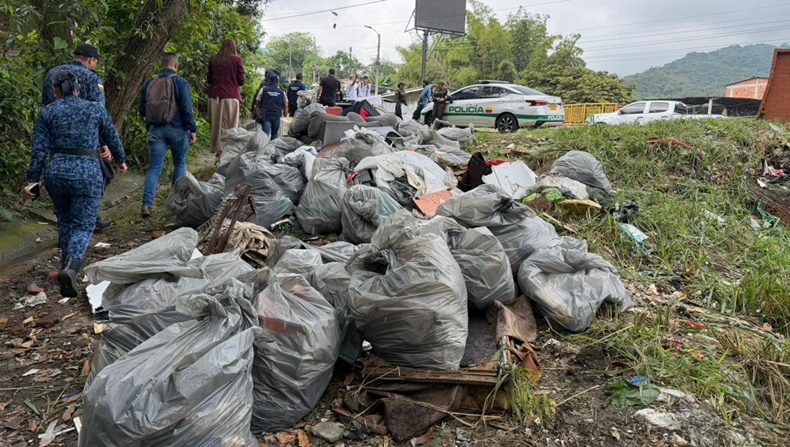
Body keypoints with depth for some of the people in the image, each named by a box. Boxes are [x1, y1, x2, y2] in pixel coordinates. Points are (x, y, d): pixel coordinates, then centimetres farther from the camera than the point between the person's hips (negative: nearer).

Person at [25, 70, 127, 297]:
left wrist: (33, 180, 4)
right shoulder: (96, 109, 3)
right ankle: (70, 268, -23)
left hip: (56, 172, 3)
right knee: (83, 226, 0)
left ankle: (67, 265, 30)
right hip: (87, 173, -2)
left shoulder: (47, 112, 5)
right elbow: (112, 138, 14)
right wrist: (121, 160, 31)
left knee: (65, 221, 22)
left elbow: (39, 149, 0)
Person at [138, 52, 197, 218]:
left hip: (155, 130, 3)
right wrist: (192, 130, -7)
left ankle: (147, 204, -6)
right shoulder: (181, 82, -6)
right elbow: (187, 109, -13)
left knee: (154, 167, 4)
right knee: (179, 164, 14)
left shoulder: (148, 83, 8)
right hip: (177, 129, -3)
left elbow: (142, 110, 13)